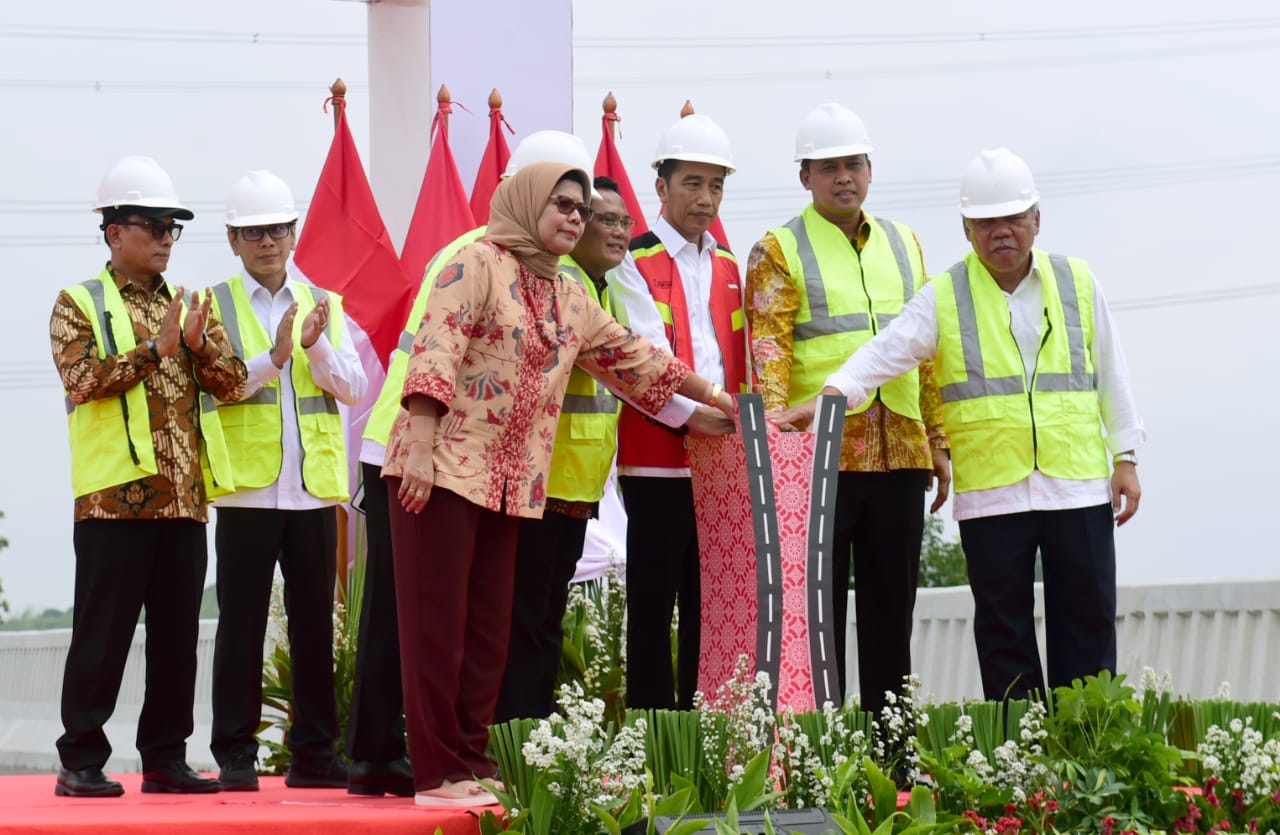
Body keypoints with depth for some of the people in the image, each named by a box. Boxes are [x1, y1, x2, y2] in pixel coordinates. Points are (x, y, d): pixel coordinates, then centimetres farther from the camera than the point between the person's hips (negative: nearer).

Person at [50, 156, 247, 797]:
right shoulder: (79, 305, 2)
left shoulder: (188, 307, 17)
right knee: (102, 633, -4)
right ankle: (80, 762, 0)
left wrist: (199, 346, -11)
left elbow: (233, 384, 8)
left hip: (183, 497, 5)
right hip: (115, 496, -5)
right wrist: (155, 349, -19)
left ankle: (165, 757, 13)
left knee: (177, 635, 7)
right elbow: (83, 380, -13)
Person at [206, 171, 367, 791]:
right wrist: (275, 356, -21)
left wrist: (317, 346, -14)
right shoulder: (216, 307, 4)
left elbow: (352, 388, 4)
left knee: (315, 625, 5)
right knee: (241, 625, -1)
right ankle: (235, 756, 3)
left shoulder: (325, 306, 13)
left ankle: (314, 753, 11)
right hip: (245, 489, -3)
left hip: (313, 489, 3)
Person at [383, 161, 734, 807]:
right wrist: (419, 447, -23)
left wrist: (719, 399, 27)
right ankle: (439, 773, -4)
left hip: (509, 484, 8)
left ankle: (472, 765, 10)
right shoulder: (478, 265, -7)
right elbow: (435, 352, -15)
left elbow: (634, 357, 25)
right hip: (444, 469, -8)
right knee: (437, 626, -5)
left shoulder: (571, 300, 17)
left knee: (488, 632, 6)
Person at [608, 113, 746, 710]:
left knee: (709, 601, 6)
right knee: (655, 599, -3)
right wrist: (693, 414, -22)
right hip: (657, 455, -5)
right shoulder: (635, 265, -1)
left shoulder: (728, 268, 17)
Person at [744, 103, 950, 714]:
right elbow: (768, 349, -8)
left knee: (892, 608, 8)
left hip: (899, 454, 4)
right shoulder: (778, 252, 2)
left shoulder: (904, 245, 16)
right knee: (817, 611, -2)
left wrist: (939, 444, 13)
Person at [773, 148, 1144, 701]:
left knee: (1087, 624, 2)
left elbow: (1110, 372, 14)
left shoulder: (1078, 283, 10)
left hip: (1079, 486, 1)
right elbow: (884, 354, -8)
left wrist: (1125, 456, 10)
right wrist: (832, 394, -25)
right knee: (1004, 633, 2)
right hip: (989, 492, -1)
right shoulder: (944, 298, 4)